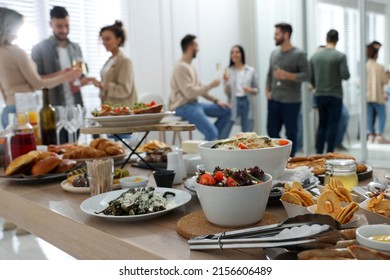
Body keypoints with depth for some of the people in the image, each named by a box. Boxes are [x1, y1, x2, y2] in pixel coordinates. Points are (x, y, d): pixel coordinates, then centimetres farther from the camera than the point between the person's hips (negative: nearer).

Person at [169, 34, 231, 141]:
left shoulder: (190, 66, 15)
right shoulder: (181, 67, -16)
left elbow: (199, 88, 18)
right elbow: (189, 92, -23)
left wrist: (216, 100, 8)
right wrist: (210, 85, -13)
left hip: (194, 103, 10)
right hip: (183, 107, -10)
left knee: (226, 111, 11)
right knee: (212, 132, -25)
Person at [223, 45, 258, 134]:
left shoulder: (251, 70, 4)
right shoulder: (228, 71, 3)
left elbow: (257, 89, 8)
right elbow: (227, 92, 0)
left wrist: (251, 90, -12)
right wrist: (226, 82, -17)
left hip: (247, 103, 1)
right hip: (234, 103, -1)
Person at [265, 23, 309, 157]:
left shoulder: (299, 54, -6)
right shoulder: (274, 53, 11)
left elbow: (306, 75, -10)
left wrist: (287, 75, -21)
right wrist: (267, 90, 6)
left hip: (291, 101, -5)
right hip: (274, 100, 6)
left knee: (291, 132, 5)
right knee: (272, 131, 9)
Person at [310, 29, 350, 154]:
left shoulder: (315, 56, 3)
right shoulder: (340, 56, -10)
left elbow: (311, 77, 6)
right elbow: (345, 75, -14)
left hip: (319, 95, 4)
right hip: (335, 95, -4)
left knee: (322, 124, 14)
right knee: (332, 125, 2)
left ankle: (319, 153, 15)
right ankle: (329, 153, 3)